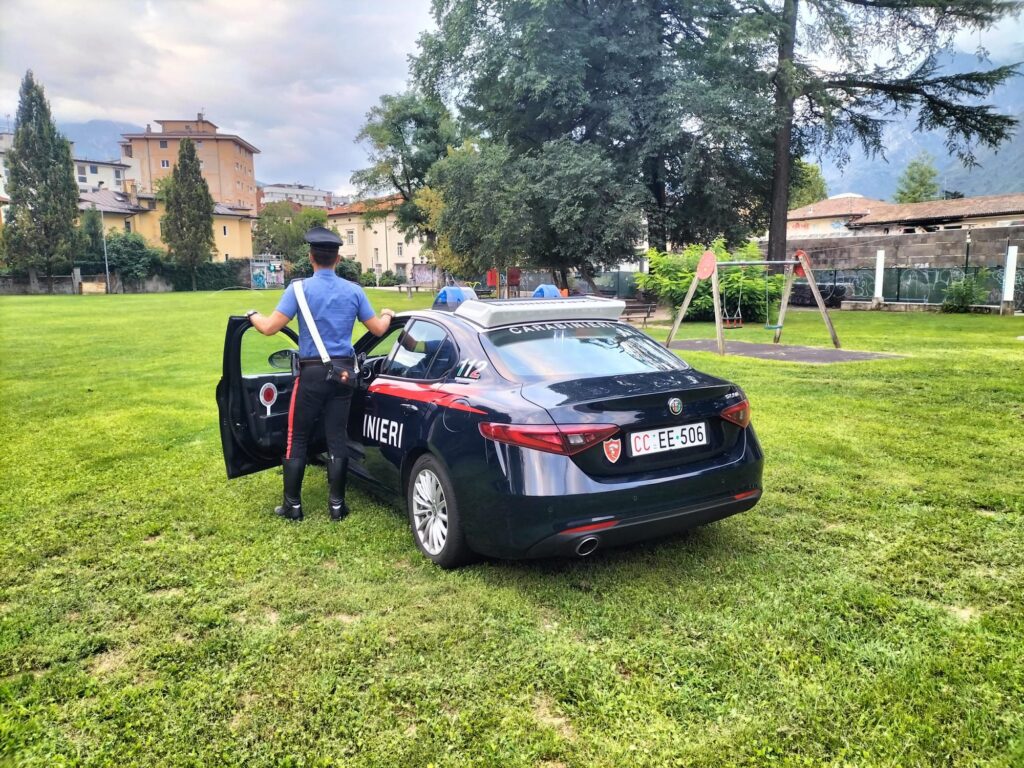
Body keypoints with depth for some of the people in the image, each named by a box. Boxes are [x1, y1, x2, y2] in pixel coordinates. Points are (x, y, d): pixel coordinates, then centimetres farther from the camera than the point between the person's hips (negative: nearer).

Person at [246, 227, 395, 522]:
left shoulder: (300, 288, -8)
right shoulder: (354, 290, 3)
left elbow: (269, 328, -11)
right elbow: (378, 329, 10)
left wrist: (253, 316, 11)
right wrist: (387, 315, 32)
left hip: (312, 372, -3)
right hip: (343, 370, 3)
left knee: (298, 438, 7)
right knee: (337, 437, 7)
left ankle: (293, 505, 13)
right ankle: (337, 504, 11)